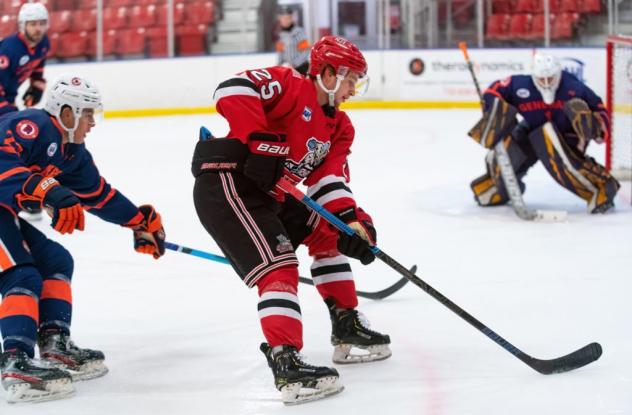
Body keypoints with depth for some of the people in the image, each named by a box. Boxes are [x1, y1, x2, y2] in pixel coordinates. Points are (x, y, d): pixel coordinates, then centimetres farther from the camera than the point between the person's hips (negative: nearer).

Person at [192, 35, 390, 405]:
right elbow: (233, 90, -24)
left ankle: (347, 327, 26)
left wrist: (351, 219, -13)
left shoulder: (339, 127, 14)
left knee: (328, 233, 18)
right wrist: (261, 141, -31)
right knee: (278, 263, -21)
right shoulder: (290, 84, -10)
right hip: (225, 182, -10)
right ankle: (287, 364, -28)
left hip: (269, 193, 10)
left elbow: (330, 178, 5)